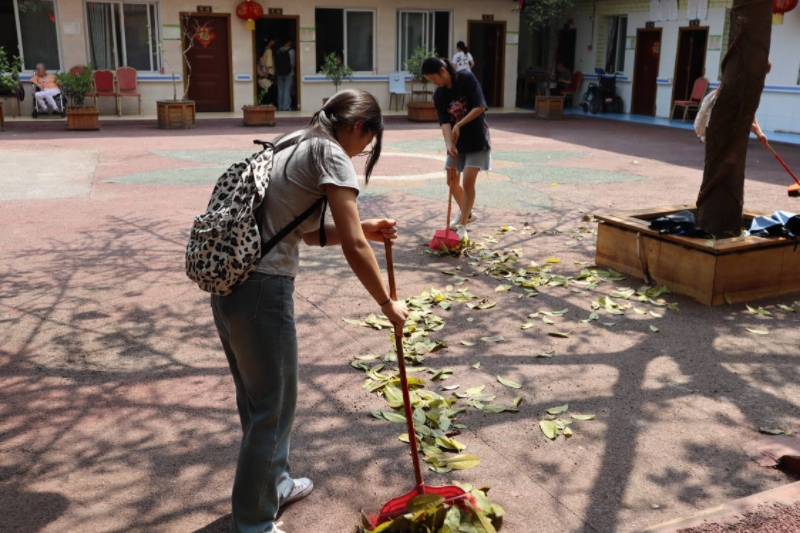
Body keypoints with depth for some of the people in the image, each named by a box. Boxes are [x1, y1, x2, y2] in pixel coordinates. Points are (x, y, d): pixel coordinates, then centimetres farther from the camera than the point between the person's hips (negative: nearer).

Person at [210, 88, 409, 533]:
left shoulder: (294, 146, 18)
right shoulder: (330, 155, -9)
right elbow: (353, 248, -14)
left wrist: (364, 229, 11)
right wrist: (388, 304, -2)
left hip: (229, 281, 9)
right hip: (262, 290, -9)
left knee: (257, 397, 24)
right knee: (273, 407, 7)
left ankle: (274, 483, 44)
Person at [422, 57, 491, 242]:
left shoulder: (467, 78, -16)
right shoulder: (439, 95, -4)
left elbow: (480, 107, -21)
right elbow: (444, 122, -12)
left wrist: (459, 125, -23)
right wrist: (449, 144, -28)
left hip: (476, 140, -6)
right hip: (457, 142, 6)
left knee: (468, 182, -13)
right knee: (452, 181, 11)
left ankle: (462, 225, -4)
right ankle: (467, 215, 34)